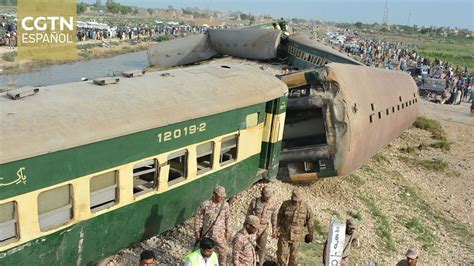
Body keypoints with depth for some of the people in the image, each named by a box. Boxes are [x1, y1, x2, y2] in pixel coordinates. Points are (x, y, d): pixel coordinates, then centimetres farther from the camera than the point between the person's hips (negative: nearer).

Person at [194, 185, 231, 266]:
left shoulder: (225, 205, -10)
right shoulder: (205, 205, -18)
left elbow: (227, 218, 3)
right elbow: (198, 218, -7)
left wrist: (227, 231, 7)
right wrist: (197, 232, -3)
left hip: (220, 234, 2)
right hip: (207, 233, -1)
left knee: (223, 251, 10)